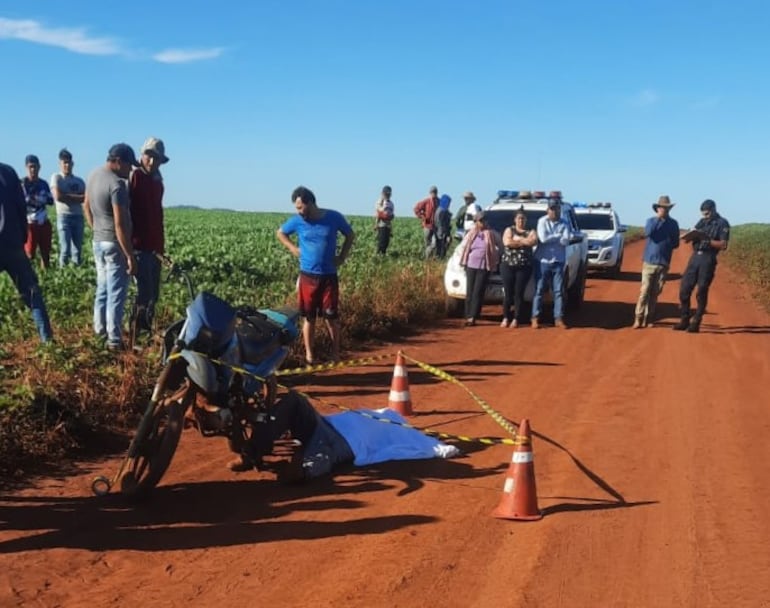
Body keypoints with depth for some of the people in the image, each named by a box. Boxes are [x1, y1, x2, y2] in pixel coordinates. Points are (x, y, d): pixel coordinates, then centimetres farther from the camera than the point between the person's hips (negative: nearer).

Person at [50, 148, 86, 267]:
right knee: (65, 248, -8)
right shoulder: (56, 177, 3)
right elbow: (58, 196, -10)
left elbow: (85, 198, 1)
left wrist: (67, 197, -7)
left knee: (78, 249, 5)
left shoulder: (79, 181, 14)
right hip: (63, 216, -4)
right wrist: (76, 197, -3)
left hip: (78, 216, 4)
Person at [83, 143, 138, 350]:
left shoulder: (93, 175, 5)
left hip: (98, 241, 9)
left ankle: (100, 328, 30)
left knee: (103, 287, 20)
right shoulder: (117, 184, -23)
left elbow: (86, 206, 18)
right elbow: (120, 225, -25)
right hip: (114, 244, -9)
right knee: (116, 293, -2)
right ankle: (114, 339, 2)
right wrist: (131, 256, -21)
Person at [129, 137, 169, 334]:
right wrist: (129, 241, -19)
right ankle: (138, 331, -4)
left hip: (154, 245, 8)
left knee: (153, 292, 12)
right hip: (139, 245, -8)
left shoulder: (157, 181, 15)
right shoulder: (134, 176, -9)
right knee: (145, 291, -10)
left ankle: (147, 328, 21)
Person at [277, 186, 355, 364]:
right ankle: (309, 355, 14)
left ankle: (335, 354, 15)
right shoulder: (297, 221, -4)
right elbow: (280, 233, 15)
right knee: (309, 317, 6)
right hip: (307, 276, 1)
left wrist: (342, 257, 1)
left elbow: (350, 235, 10)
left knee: (331, 317, 3)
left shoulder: (334, 217, -7)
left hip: (329, 276, -1)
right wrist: (293, 249, 1)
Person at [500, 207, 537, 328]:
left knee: (519, 293, -2)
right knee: (507, 293, 0)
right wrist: (524, 241, -8)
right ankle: (505, 318, 9)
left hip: (524, 266, 0)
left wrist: (516, 240, -11)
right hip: (507, 265, 0)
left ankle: (516, 319, 4)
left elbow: (533, 241, -12)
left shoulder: (531, 232, 10)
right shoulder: (509, 230, 9)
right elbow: (507, 242, -11)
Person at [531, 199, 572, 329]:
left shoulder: (564, 223, 5)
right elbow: (543, 238, -15)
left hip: (558, 261, 2)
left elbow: (566, 241, -9)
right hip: (542, 261, -2)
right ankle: (535, 318, 5)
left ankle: (559, 318, 6)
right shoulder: (542, 221, -1)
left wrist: (551, 238, -12)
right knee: (539, 290, 1)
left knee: (559, 291, 2)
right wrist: (559, 236, -7)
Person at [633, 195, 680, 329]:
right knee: (645, 291, -7)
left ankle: (649, 319, 10)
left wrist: (669, 245, -7)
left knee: (655, 293, 4)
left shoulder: (673, 224, 7)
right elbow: (647, 233, -17)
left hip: (663, 263, 2)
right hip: (649, 262, -2)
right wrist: (658, 218, -15)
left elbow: (676, 243, 11)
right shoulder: (651, 221, 3)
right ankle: (638, 318, -7)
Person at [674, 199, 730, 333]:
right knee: (684, 289, 1)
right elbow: (691, 236, 9)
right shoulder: (702, 222, 17)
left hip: (708, 259, -5)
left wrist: (707, 240, -18)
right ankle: (685, 320, 12)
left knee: (702, 292, -2)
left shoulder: (722, 224, 0)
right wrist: (689, 237, -14)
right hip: (694, 257, 5)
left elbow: (723, 245, -8)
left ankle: (696, 323, 5)